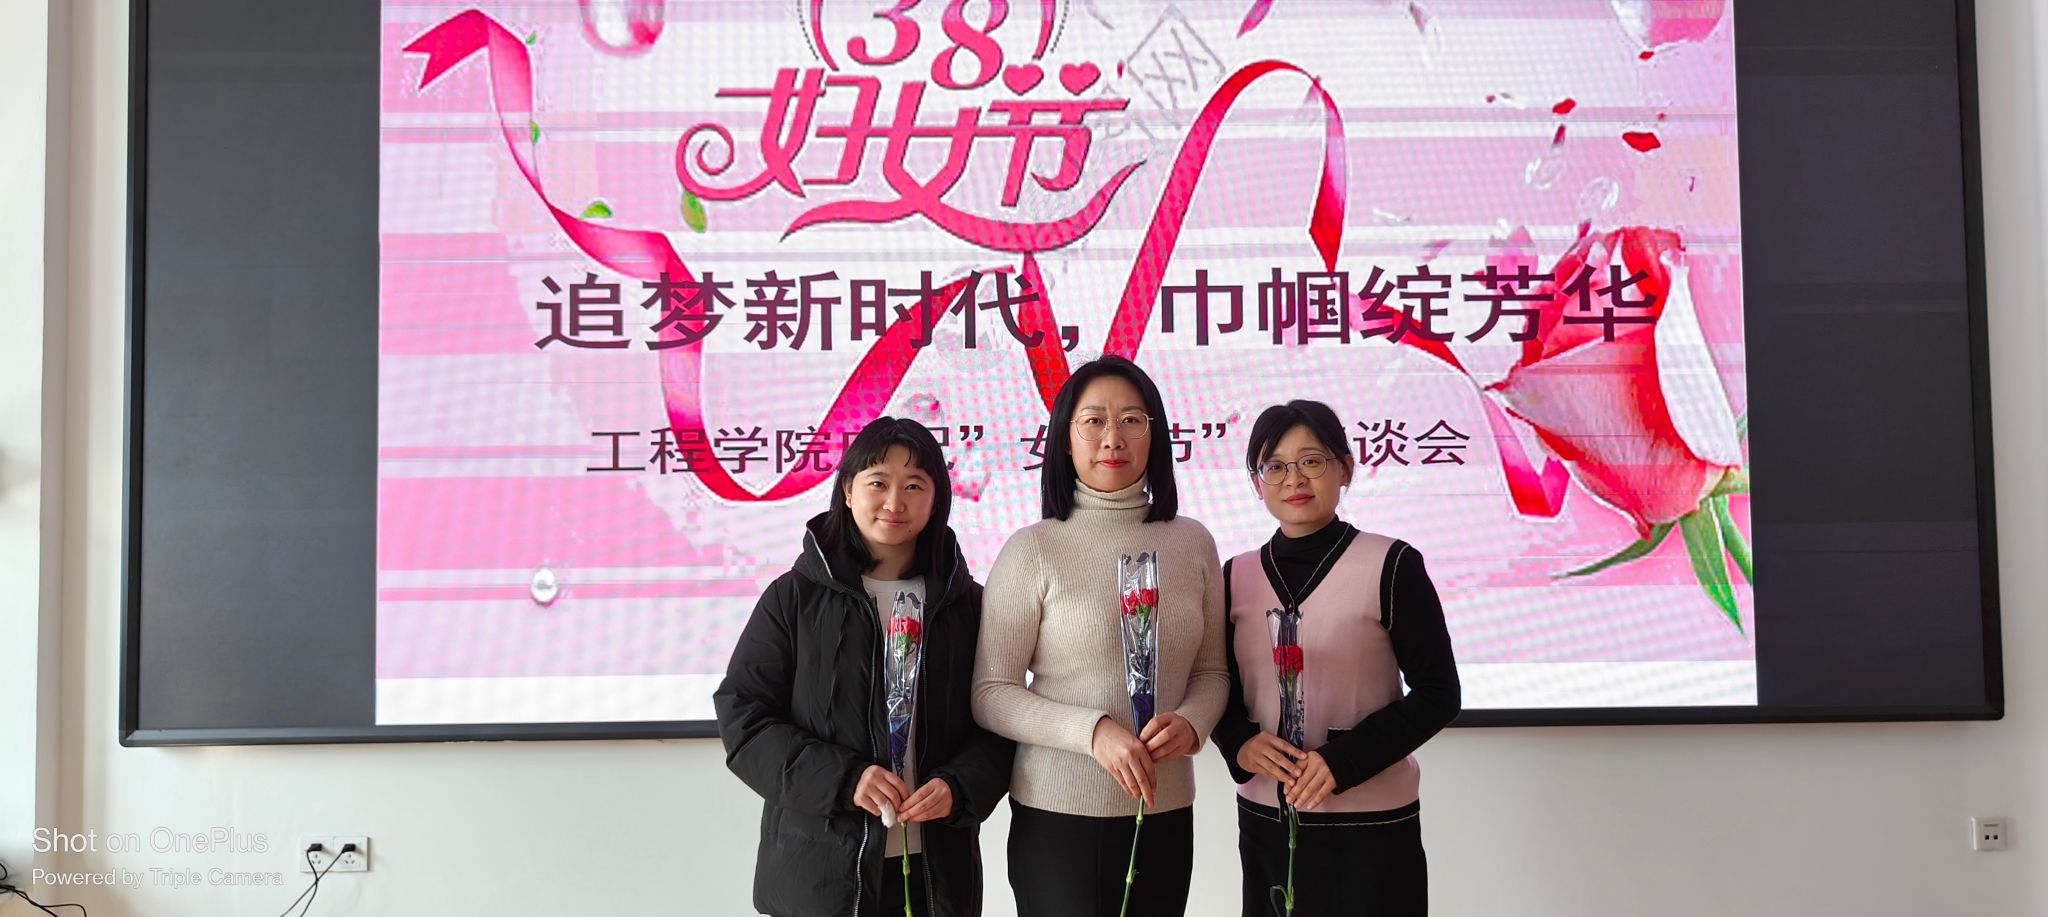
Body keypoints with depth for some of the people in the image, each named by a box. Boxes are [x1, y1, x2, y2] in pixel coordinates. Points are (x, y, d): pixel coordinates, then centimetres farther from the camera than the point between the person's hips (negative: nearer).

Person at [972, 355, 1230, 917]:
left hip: (1167, 813, 4)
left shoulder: (1192, 543, 3)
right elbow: (989, 693, -8)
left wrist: (1190, 723, -11)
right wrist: (1093, 730, -21)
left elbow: (1212, 671, 11)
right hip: (1057, 814, -3)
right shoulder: (1033, 550, -7)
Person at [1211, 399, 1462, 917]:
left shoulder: (1391, 565, -6)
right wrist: (1240, 744, -10)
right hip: (1264, 818, 3)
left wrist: (1343, 759, -18)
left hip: (1372, 826, -3)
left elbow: (1437, 694, -6)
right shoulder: (1237, 576, 6)